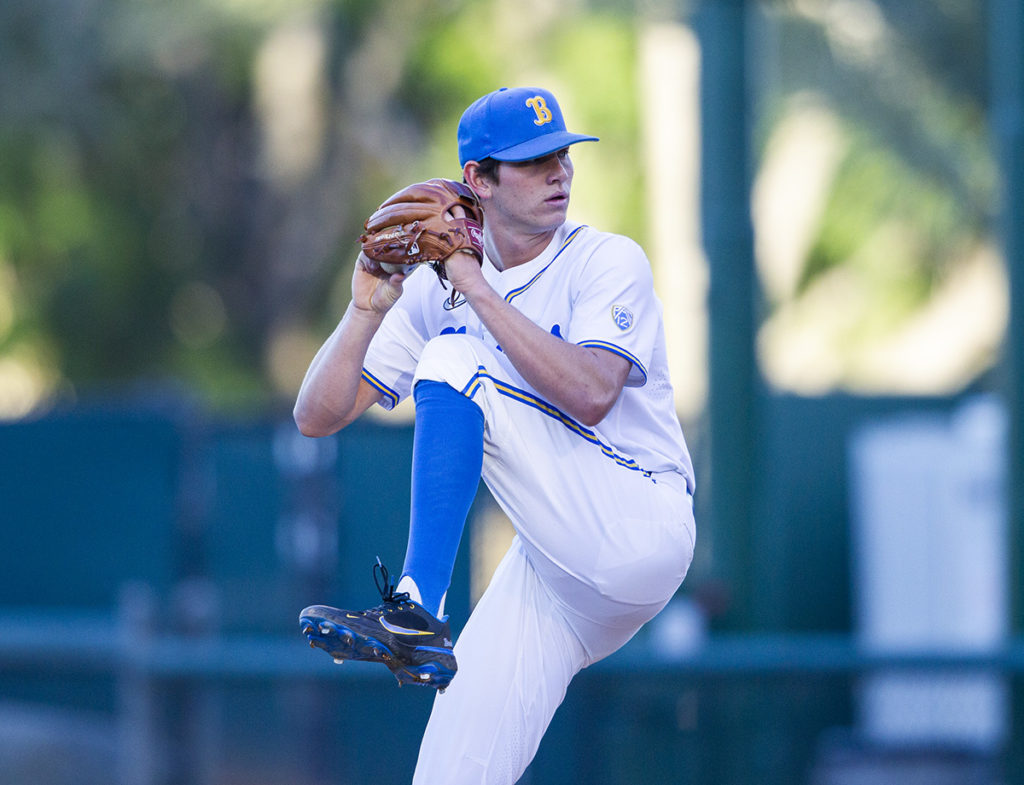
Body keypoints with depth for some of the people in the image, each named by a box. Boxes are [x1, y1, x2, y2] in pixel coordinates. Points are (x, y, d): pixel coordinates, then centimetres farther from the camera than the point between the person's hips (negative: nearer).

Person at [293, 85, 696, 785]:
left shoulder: (608, 261, -5)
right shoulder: (438, 291, 8)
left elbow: (591, 395, -24)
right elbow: (318, 415, 3)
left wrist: (479, 290, -21)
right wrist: (367, 308, -12)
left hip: (642, 536, -5)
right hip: (550, 565, 5)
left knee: (453, 359, -20)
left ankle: (416, 616, -26)